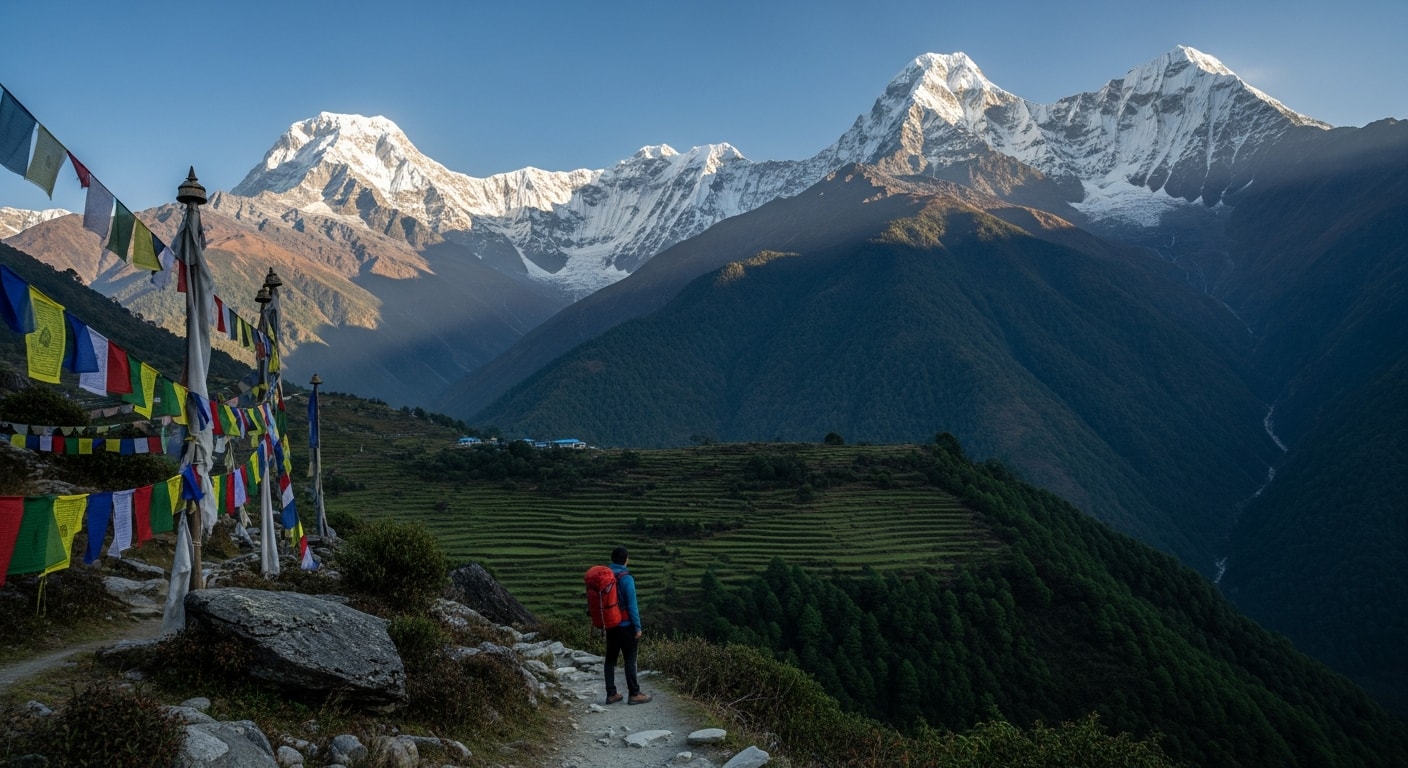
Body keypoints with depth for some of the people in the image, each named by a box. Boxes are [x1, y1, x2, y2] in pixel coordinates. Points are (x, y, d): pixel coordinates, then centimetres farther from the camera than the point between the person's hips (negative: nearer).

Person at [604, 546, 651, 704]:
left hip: (610, 625, 6)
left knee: (610, 659, 9)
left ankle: (611, 694, 12)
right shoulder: (626, 578, -17)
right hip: (626, 626, -6)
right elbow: (632, 605, -17)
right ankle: (634, 694, 3)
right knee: (630, 660, -1)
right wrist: (638, 627, -11)